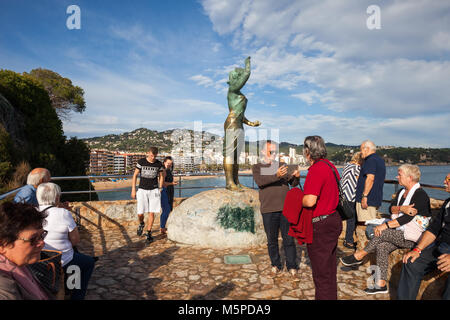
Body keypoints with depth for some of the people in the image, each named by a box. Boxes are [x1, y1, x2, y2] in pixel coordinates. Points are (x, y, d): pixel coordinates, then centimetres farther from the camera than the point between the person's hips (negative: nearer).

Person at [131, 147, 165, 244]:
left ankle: (149, 233, 14)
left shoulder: (159, 164, -1)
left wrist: (160, 190, 9)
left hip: (154, 190, 1)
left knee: (151, 213, 0)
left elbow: (161, 176, 12)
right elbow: (135, 175, 2)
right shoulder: (141, 162, -4)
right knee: (140, 213, -1)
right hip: (142, 190, 0)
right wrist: (133, 190, -1)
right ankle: (141, 224, 33)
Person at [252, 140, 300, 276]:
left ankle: (291, 265, 19)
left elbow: (293, 184, 9)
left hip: (285, 208, 2)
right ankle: (275, 264, 27)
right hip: (268, 210, -1)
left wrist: (296, 177, -14)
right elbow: (260, 181, -15)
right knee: (272, 240, 10)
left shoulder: (282, 165, 13)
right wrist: (276, 176, -30)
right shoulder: (257, 167, 6)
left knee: (288, 238, 5)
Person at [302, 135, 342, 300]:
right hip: (333, 220, 10)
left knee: (321, 272, 5)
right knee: (330, 266, 23)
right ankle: (331, 296, 38)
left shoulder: (316, 170, -22)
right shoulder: (330, 166, 8)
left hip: (321, 226, -10)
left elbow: (310, 201, -31)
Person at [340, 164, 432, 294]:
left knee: (382, 233, -23)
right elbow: (391, 208, 1)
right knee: (382, 246, -12)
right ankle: (381, 284, -6)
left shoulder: (420, 195, -13)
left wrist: (385, 225, -24)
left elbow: (407, 217, -22)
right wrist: (402, 208, -21)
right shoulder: (402, 191, 12)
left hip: (413, 237, -7)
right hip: (400, 233, 7)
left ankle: (359, 256, -7)